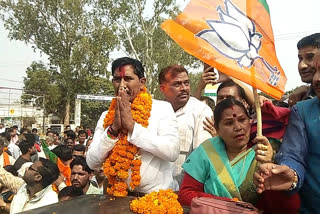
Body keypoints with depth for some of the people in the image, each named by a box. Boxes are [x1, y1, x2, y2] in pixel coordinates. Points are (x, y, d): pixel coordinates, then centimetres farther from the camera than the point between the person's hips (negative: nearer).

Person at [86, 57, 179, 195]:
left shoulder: (162, 108, -2)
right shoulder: (106, 116, 8)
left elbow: (172, 152, -15)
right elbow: (92, 163, 3)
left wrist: (132, 125, -15)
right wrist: (113, 129, -10)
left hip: (158, 194, -2)